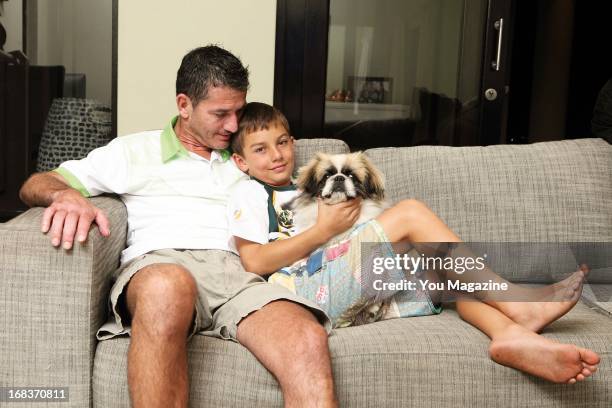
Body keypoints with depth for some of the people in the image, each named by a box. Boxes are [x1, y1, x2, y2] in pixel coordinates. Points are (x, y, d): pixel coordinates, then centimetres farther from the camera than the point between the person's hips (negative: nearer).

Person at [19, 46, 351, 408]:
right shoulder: (134, 151, 22)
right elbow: (36, 185, 19)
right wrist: (66, 195, -7)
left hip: (238, 272, 2)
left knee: (309, 342, -34)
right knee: (168, 286, -44)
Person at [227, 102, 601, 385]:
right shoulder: (249, 194, 10)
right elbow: (255, 262, -7)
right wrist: (323, 230, -8)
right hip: (308, 287, -7)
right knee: (411, 212, -18)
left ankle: (511, 334, -38)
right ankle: (520, 306, -22)